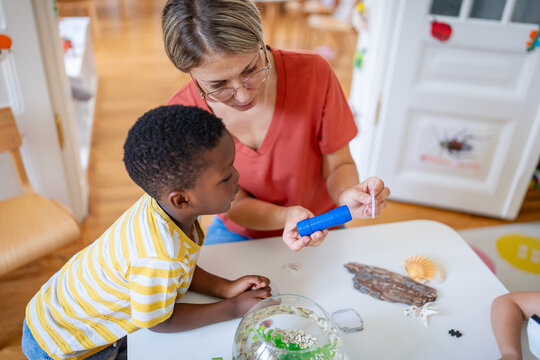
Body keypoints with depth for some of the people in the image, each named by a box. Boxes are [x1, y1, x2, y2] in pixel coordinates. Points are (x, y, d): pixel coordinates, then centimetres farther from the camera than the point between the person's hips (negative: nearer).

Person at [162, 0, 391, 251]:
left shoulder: (312, 72, -20)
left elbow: (338, 164, -11)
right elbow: (234, 202, -13)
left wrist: (346, 193, -32)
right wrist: (287, 217, -31)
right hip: (239, 232, -1)